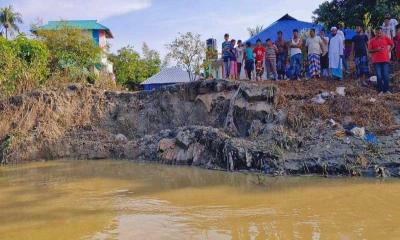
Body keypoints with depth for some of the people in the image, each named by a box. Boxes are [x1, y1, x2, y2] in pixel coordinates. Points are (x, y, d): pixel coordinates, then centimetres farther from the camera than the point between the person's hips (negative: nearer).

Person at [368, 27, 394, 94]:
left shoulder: (386, 38, 4)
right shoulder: (372, 40, 3)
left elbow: (392, 44, 16)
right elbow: (369, 51, 2)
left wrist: (388, 51, 8)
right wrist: (376, 50, -14)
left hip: (385, 60, 0)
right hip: (376, 61, 0)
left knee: (386, 75, 0)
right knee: (379, 76, -1)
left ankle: (386, 90, 11)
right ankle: (380, 90, 10)